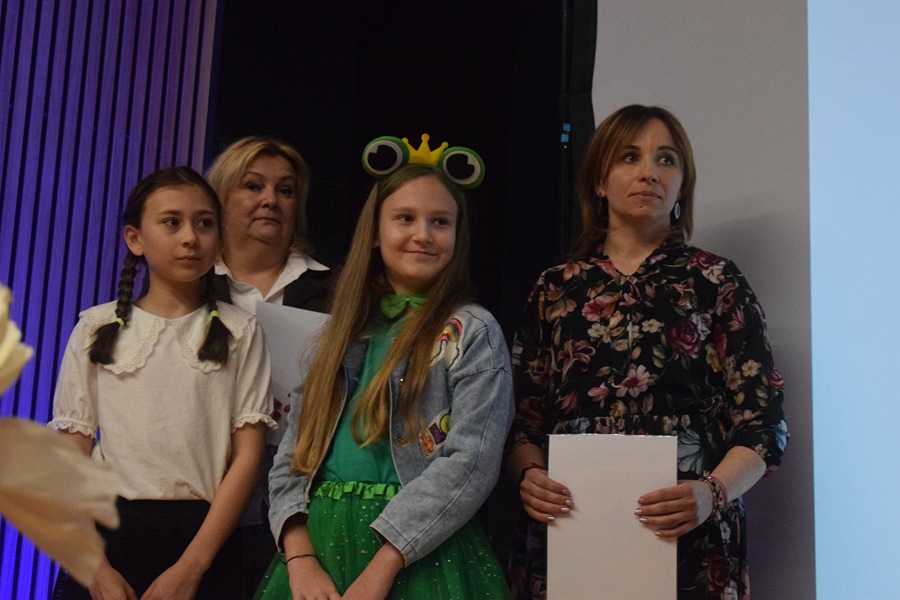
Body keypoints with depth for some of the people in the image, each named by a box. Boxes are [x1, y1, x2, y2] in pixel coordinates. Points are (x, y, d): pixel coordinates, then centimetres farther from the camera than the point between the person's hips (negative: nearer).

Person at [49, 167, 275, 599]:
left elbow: (248, 455, -4)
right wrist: (94, 565, -11)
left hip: (202, 536, -1)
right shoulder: (97, 328, 5)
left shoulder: (240, 332, 2)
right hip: (106, 529, 1)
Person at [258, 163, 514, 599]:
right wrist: (300, 558, -9)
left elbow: (471, 460, -14)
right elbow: (292, 456, 6)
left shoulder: (473, 333, -3)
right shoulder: (343, 332, 10)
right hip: (322, 543, 4)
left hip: (419, 554, -4)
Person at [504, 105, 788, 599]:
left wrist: (713, 492, -18)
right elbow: (523, 418, 7)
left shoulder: (717, 282, 3)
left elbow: (761, 422, -1)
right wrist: (528, 475, -13)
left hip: (686, 536, -1)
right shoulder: (554, 289, 8)